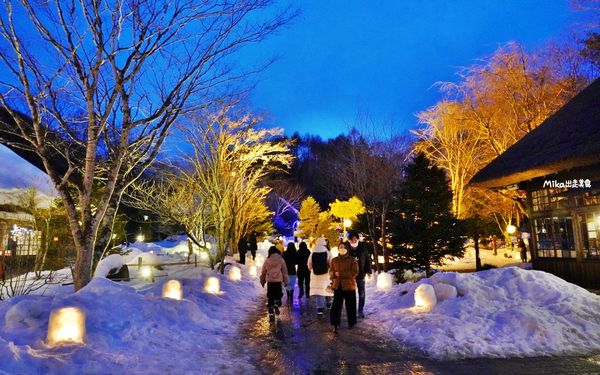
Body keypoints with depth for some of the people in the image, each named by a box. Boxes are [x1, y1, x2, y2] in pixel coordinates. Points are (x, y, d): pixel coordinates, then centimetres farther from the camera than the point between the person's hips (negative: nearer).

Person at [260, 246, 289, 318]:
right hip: (278, 281, -1)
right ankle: (276, 304, -11)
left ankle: (271, 312, 12)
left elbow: (263, 272, 6)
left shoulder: (267, 261, -1)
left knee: (270, 296, 10)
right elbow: (284, 271, 1)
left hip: (269, 281, 1)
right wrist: (285, 281, 11)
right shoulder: (281, 260, -3)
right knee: (278, 294, 14)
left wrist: (262, 281, 18)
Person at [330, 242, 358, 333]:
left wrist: (340, 273, -16)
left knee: (350, 306, 8)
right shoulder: (334, 260, 8)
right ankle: (335, 325, 5)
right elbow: (331, 272, 9)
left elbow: (355, 272, -11)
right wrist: (334, 274, -16)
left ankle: (351, 324, 24)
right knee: (336, 306, -1)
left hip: (349, 286, -2)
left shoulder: (352, 260, -2)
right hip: (338, 286, 2)